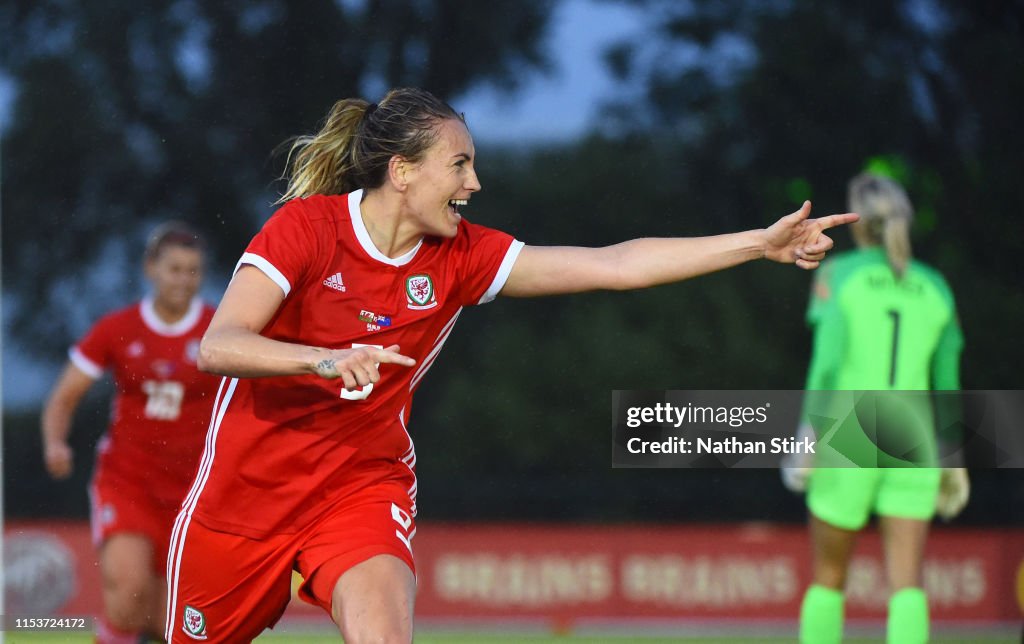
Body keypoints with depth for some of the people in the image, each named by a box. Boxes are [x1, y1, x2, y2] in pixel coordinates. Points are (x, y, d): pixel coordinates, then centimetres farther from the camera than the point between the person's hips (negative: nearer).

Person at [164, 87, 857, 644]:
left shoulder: (460, 255, -4)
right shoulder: (307, 226, -14)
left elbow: (612, 265, -5)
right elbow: (218, 346, -24)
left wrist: (761, 242, -8)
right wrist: (329, 361, -41)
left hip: (366, 486, 2)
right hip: (248, 489, -2)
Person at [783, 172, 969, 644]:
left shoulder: (838, 274, 0)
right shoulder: (935, 289, 10)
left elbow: (828, 358, -12)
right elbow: (947, 381, 12)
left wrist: (810, 434, -13)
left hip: (849, 442, -2)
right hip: (912, 443, 2)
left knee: (828, 577, 13)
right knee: (906, 583, -4)